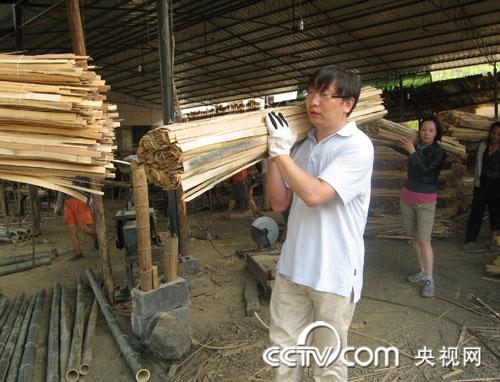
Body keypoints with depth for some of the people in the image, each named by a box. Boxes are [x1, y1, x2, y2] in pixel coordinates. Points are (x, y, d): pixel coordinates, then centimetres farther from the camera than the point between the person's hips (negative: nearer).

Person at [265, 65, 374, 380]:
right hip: (293, 267, 6)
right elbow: (280, 203, 4)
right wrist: (273, 153, -5)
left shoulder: (357, 146, -13)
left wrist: (281, 151, -17)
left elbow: (314, 194, -25)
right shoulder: (304, 145, 7)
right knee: (285, 349, 20)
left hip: (334, 273, -6)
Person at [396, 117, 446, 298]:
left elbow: (425, 171, -22)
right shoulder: (416, 147, 4)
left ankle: (429, 281, 0)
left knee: (424, 241, -8)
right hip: (407, 197, 5)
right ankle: (422, 271, 25)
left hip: (425, 201, -5)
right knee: (414, 237, 11)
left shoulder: (439, 152, -8)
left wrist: (413, 152, -22)